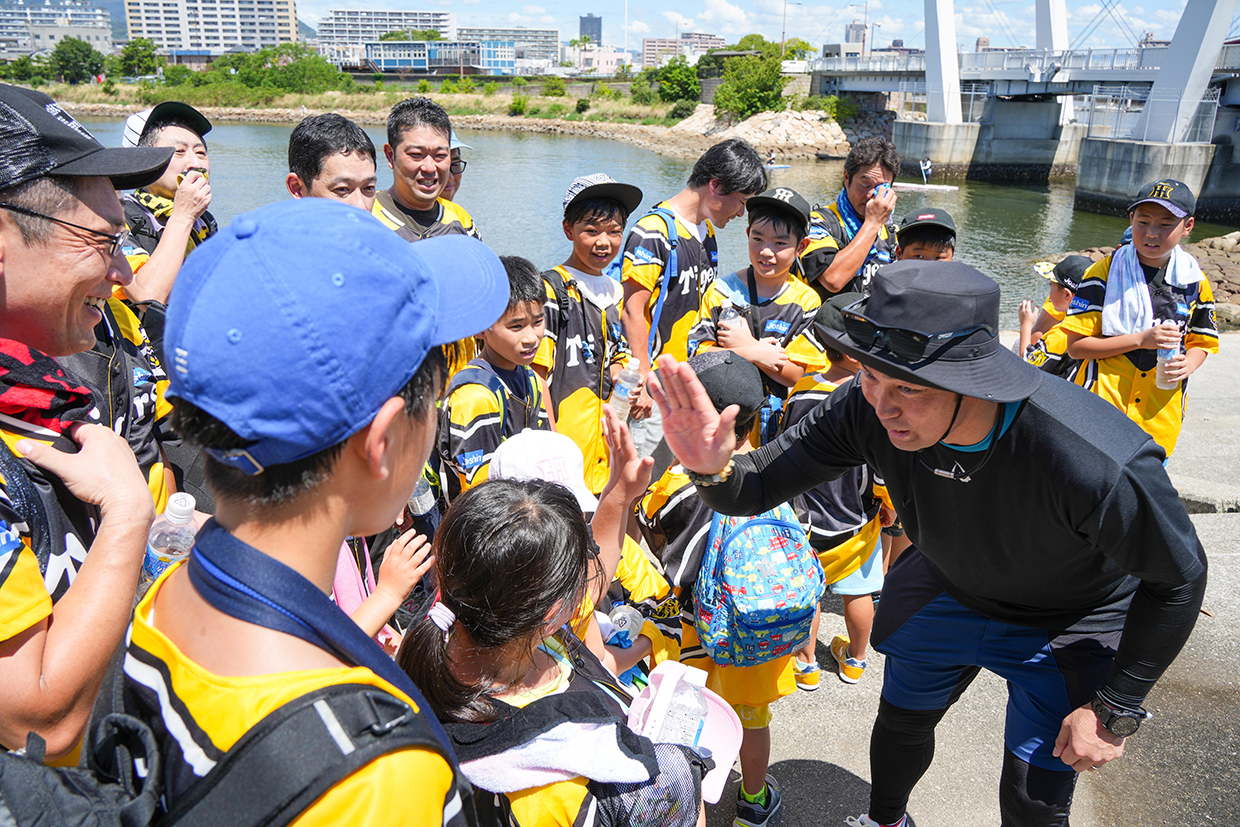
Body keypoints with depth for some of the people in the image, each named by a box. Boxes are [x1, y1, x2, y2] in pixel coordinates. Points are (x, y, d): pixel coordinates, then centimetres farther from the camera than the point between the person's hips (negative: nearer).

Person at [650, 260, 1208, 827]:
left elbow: (1181, 575, -24)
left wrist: (1116, 708, -16)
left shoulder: (1097, 463, -43)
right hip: (949, 588, 4)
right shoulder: (868, 410, -32)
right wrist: (713, 469, -49)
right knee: (901, 722, 23)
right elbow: (757, 487, -24)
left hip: (1067, 625, -3)